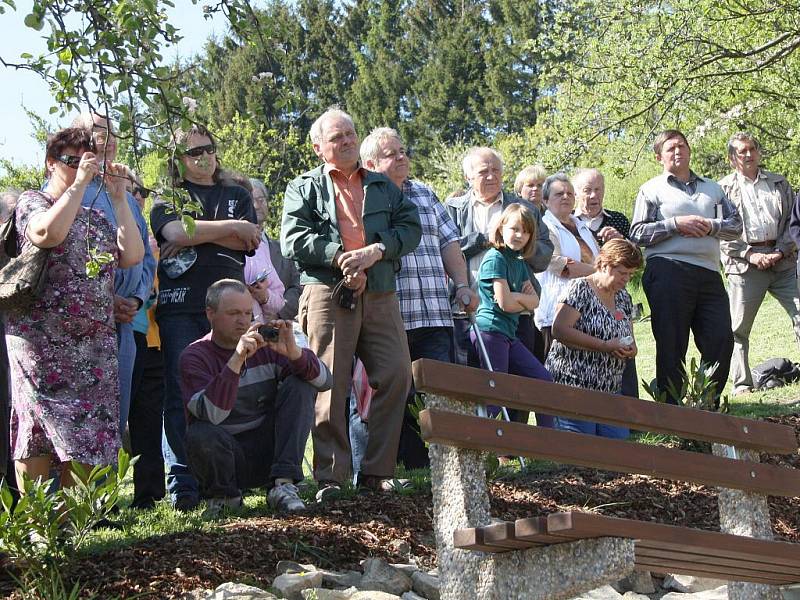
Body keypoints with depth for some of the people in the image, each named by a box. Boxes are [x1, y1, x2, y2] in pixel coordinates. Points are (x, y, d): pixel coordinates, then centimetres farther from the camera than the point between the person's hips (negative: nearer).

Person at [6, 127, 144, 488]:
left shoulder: (97, 218, 20)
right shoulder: (32, 201, 4)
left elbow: (132, 256, 5)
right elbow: (47, 233, -19)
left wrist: (119, 198, 4)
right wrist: (79, 183, -14)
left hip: (95, 346, 5)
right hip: (41, 344, -5)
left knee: (84, 437, 1)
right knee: (39, 433, -8)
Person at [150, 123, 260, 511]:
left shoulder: (237, 197, 21)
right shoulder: (168, 199, 14)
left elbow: (248, 242, 3)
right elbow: (174, 232, -8)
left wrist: (195, 234, -6)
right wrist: (230, 227, -3)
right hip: (180, 305, -2)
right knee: (182, 394, -9)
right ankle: (182, 484, -11)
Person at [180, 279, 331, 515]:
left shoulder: (266, 345, 3)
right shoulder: (195, 356, -7)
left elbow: (324, 380, -6)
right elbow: (211, 414, -25)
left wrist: (293, 352, -25)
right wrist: (237, 359, -34)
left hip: (268, 450, 4)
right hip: (226, 456, -4)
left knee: (300, 385, -12)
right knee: (200, 435, -35)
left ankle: (283, 484, -19)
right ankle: (223, 496, -3)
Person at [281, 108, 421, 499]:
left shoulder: (384, 187, 22)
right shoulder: (304, 188, 11)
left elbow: (411, 228, 9)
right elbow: (292, 241, -3)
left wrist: (376, 250, -9)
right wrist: (340, 255, -14)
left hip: (380, 296, 4)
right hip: (328, 294, -4)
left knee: (396, 378, -4)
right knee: (330, 386, -6)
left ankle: (377, 471, 5)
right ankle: (331, 477, -1)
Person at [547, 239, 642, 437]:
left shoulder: (623, 297, 16)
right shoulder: (580, 288, -7)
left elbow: (629, 338, 24)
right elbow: (559, 330, -19)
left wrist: (630, 349, -3)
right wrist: (605, 346, -20)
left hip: (610, 390, 8)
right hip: (574, 386, -8)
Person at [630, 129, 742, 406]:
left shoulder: (712, 188, 23)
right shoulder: (651, 189, 10)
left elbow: (736, 224, 17)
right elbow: (637, 233, 0)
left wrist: (711, 227, -3)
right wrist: (675, 224, -10)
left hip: (708, 272, 4)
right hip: (668, 270, -4)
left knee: (721, 340, -3)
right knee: (671, 345, -4)